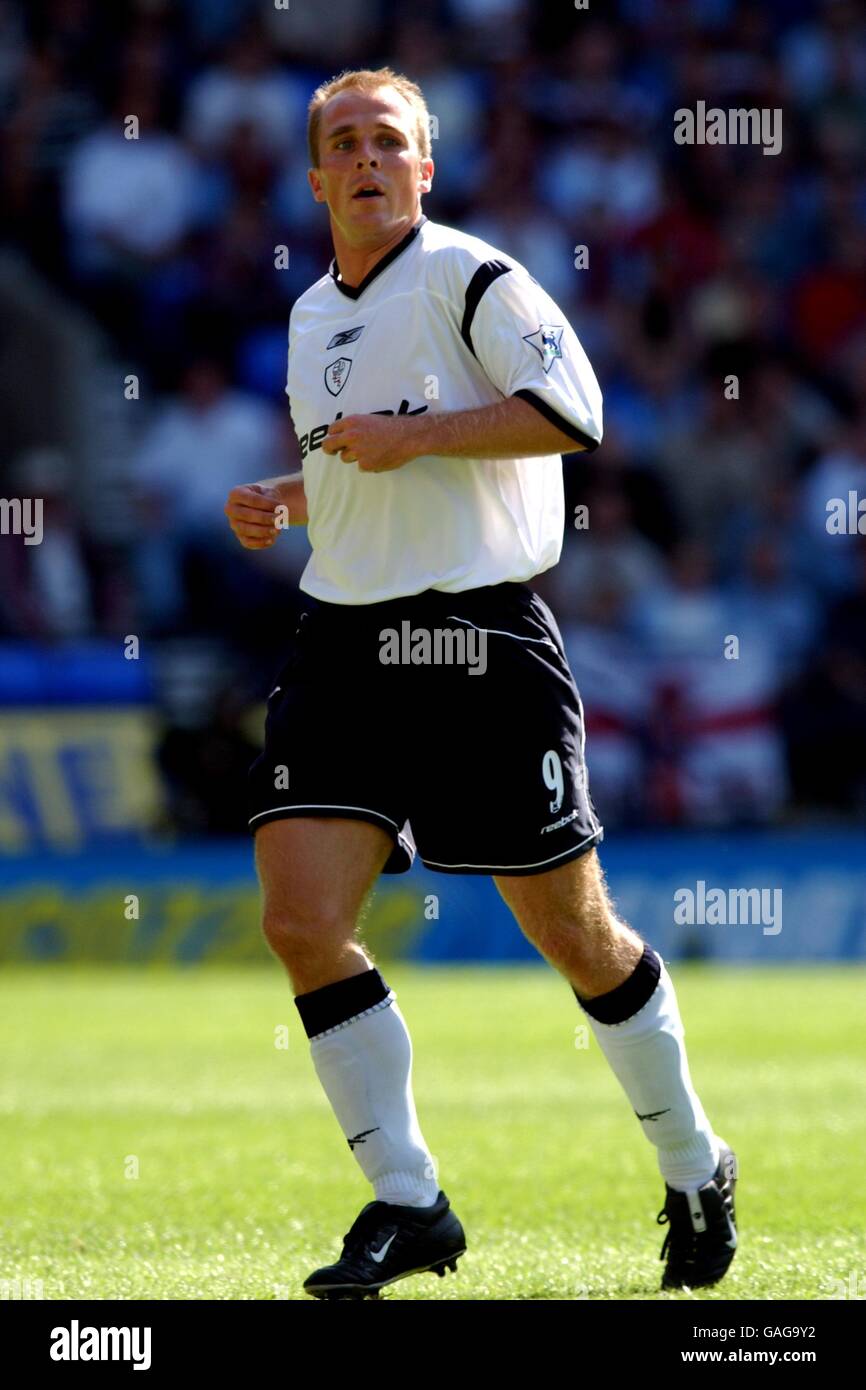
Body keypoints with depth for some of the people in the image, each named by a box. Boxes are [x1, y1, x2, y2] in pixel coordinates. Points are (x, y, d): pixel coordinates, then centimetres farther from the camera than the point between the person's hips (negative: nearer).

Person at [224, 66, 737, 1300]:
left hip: (480, 639, -6)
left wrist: (409, 435, -20)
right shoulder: (312, 315, 17)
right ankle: (407, 1205, -2)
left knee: (573, 932, 1)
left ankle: (695, 1169, 22)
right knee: (301, 917, -10)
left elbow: (571, 409, -18)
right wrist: (284, 502, 13)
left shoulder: (470, 277, -6)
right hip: (343, 638, 6)